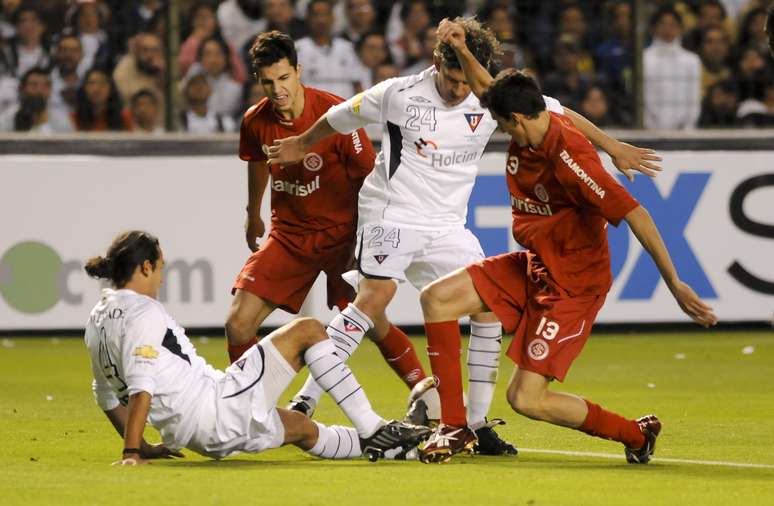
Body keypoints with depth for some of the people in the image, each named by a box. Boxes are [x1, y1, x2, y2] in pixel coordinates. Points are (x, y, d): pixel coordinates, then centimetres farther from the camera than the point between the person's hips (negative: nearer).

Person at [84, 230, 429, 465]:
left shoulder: (98, 318, 12)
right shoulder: (144, 313, -15)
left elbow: (108, 396, 19)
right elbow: (141, 388, -24)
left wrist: (142, 448, 24)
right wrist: (131, 452, -27)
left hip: (194, 436, 10)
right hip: (219, 407, -10)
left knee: (305, 430, 29)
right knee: (307, 331, 2)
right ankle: (372, 430, 3)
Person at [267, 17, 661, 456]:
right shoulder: (398, 95, -10)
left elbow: (558, 115, 8)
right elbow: (339, 118, 8)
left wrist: (612, 147, 9)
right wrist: (303, 145, 23)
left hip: (447, 226, 5)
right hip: (392, 212, -5)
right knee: (377, 292, -27)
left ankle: (478, 423, 2)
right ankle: (305, 401, -27)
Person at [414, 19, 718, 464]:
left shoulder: (568, 157, -29)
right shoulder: (530, 130, -3)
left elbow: (632, 212, -33)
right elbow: (488, 90, 20)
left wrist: (674, 283, -37)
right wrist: (462, 51, 3)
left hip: (572, 284, -9)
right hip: (534, 266, 9)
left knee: (526, 398, -11)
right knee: (438, 298, -1)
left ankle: (636, 433, 11)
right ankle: (455, 427, 5)